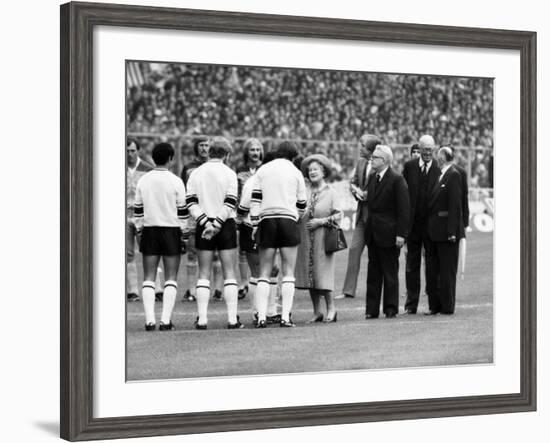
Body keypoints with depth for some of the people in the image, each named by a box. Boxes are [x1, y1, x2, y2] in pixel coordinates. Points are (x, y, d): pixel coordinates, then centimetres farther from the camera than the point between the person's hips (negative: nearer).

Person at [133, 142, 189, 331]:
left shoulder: (143, 181, 3)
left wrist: (139, 230, 17)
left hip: (149, 230, 3)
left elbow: (137, 210, 7)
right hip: (171, 230, -3)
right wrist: (184, 234, 5)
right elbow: (182, 211, -4)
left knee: (149, 277, 5)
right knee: (171, 278, 2)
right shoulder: (176, 181, -6)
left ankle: (150, 320, -4)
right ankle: (166, 320, -5)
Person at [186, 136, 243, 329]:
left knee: (204, 273, 6)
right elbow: (230, 204, -12)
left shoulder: (196, 174, 5)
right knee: (229, 273, 3)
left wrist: (205, 222, -9)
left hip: (203, 227, 2)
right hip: (226, 226, -2)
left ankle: (202, 318, -1)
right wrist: (216, 225, -12)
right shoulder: (229, 173, -4)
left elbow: (191, 203, -3)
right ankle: (232, 319, -1)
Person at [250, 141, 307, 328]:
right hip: (288, 220, -1)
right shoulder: (295, 172, 6)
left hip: (266, 221, 2)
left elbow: (255, 199, 3)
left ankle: (261, 317, -6)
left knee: (264, 272, 4)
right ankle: (285, 317, -7)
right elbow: (301, 203, 9)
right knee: (288, 272, 1)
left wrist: (254, 224, 4)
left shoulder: (262, 170, 9)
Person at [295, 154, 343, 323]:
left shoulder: (331, 192, 0)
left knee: (323, 273, -7)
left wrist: (321, 221, -12)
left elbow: (338, 215, -4)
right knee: (309, 274, 4)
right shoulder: (305, 192, 8)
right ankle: (317, 311, 12)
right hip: (306, 239, 4)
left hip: (323, 239, -4)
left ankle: (331, 309, 4)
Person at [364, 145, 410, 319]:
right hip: (373, 233, 7)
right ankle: (372, 309, 11)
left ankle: (391, 309, 9)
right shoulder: (372, 178, 13)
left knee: (390, 273, 2)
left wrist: (401, 234, -16)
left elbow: (404, 209, -13)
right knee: (373, 273, 8)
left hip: (388, 234, -7)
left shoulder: (397, 180, -11)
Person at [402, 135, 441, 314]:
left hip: (431, 223, -2)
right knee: (412, 263, 8)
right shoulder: (409, 166, 3)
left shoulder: (439, 168, -4)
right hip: (413, 222, 2)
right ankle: (411, 304, 15)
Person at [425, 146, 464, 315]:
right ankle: (435, 305, 17)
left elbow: (455, 204, -17)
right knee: (433, 268, 11)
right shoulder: (441, 175, 13)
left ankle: (447, 307, 7)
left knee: (447, 269, 0)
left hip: (446, 228, -9)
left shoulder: (454, 175, -12)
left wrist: (452, 231, -21)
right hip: (435, 229, 9)